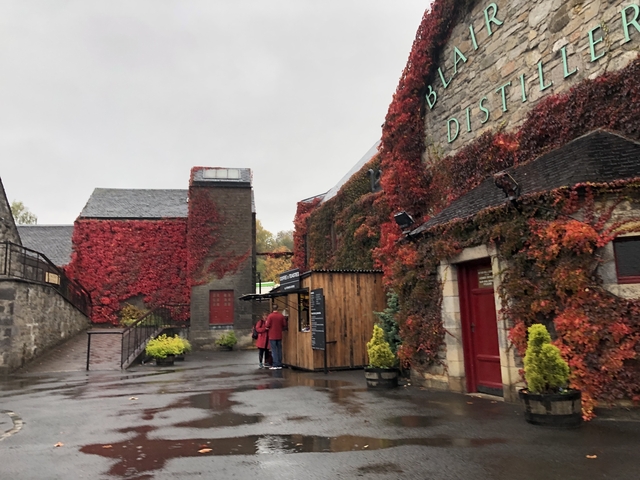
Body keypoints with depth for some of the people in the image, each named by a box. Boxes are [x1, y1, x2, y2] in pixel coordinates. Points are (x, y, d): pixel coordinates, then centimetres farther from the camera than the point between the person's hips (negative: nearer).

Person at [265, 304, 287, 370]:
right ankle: (279, 365, 11)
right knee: (279, 349, 9)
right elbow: (284, 325, 3)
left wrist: (267, 328, 9)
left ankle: (275, 365, -1)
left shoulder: (270, 316, -11)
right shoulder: (281, 316, 0)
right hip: (279, 336, 4)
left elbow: (267, 326, -13)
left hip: (272, 336, -4)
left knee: (274, 350, 0)